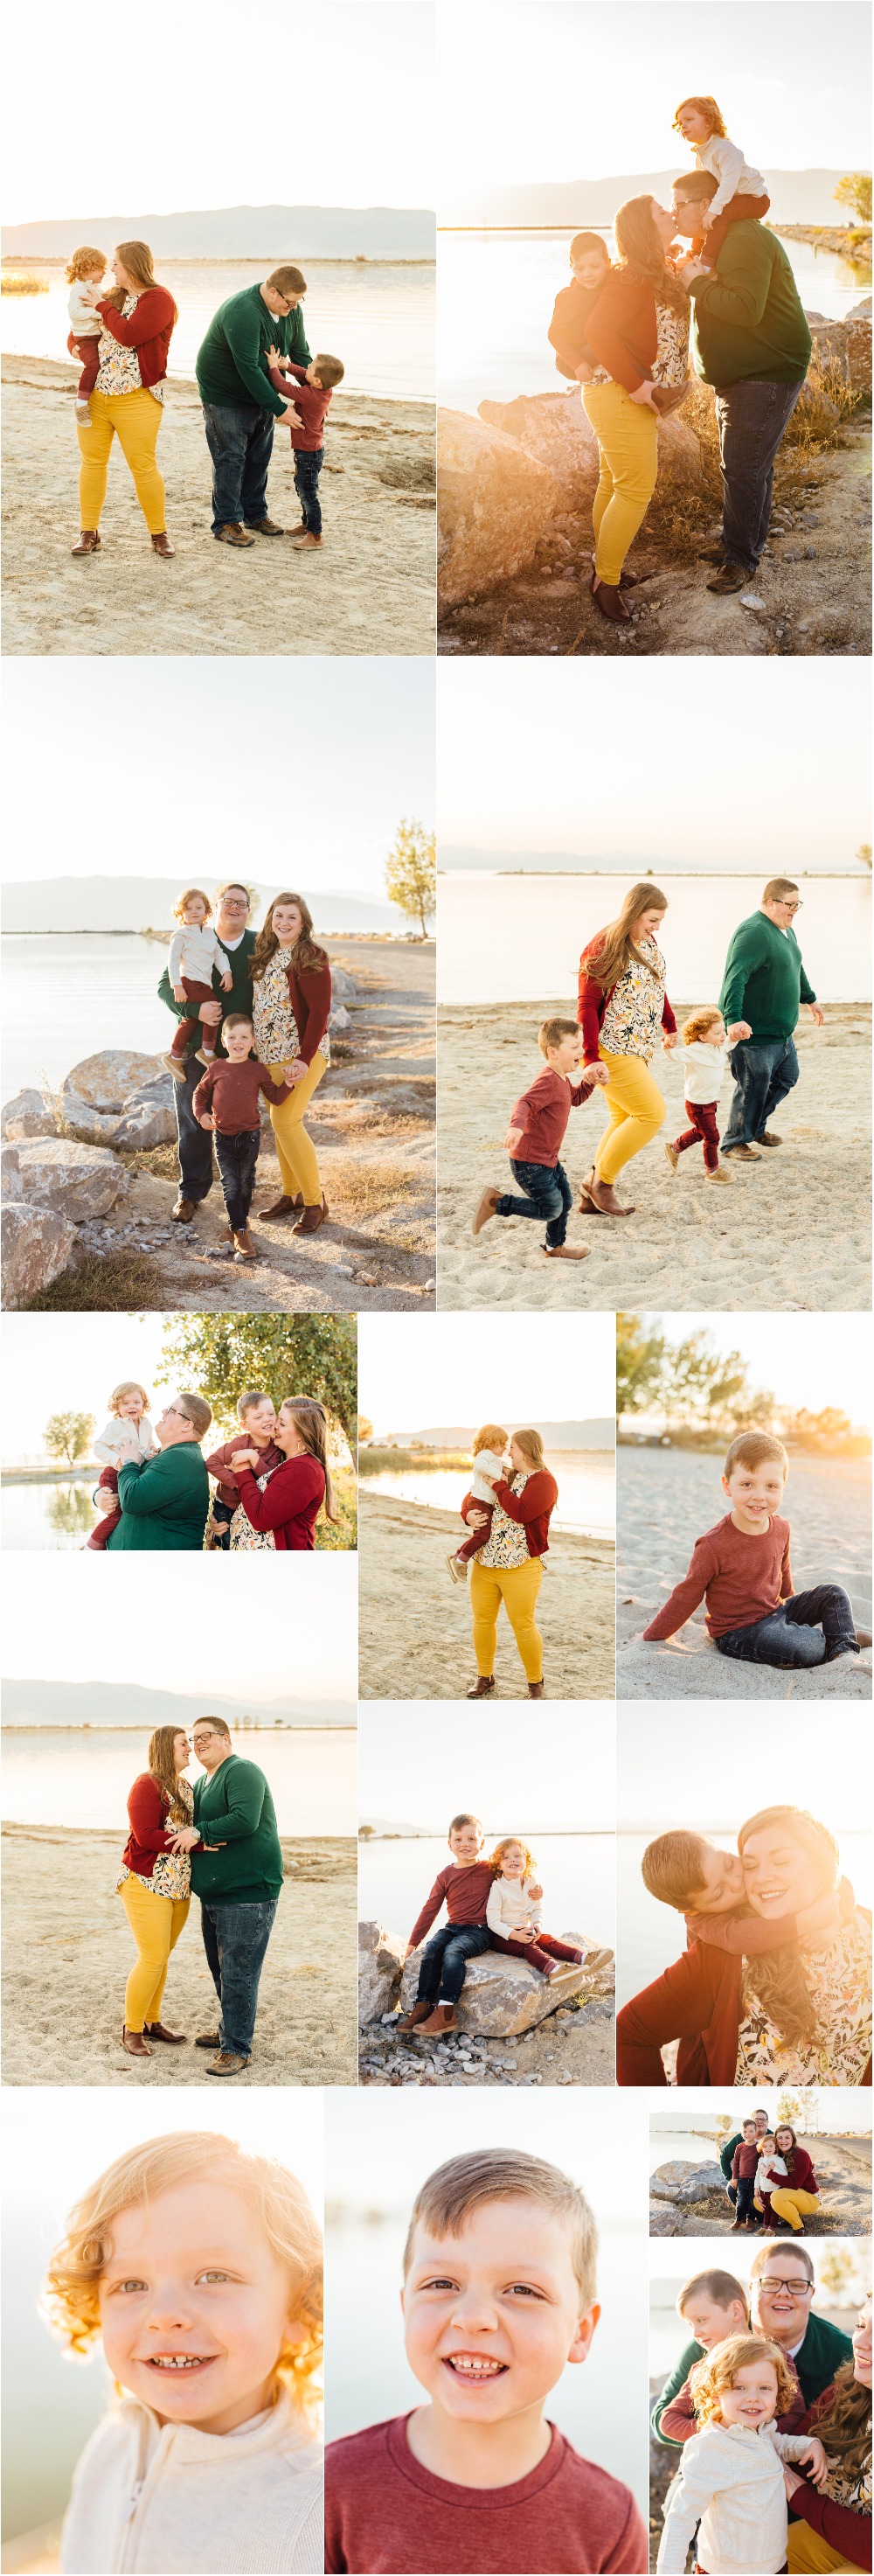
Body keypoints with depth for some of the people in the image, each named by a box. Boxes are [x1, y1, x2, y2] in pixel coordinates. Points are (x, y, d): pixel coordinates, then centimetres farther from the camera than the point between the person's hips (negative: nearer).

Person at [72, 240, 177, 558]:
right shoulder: (114, 295, 16)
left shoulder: (158, 298, -8)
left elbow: (129, 335, -22)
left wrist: (103, 306, -10)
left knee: (143, 466, -3)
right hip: (94, 394, 7)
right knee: (92, 461, 6)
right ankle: (88, 532, 13)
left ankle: (159, 534, 10)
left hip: (136, 398, -7)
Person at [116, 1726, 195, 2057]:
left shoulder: (186, 1787, 11)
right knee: (153, 1959, -6)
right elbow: (146, 1835, -22)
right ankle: (132, 2030, 7)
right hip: (147, 1884, -7)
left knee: (162, 1957, 13)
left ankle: (152, 2021, 25)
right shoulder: (147, 1785, -13)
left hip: (179, 1887, 7)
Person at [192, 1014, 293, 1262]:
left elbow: (275, 1098, 4)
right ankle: (240, 1234, -7)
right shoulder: (216, 1069, -2)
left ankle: (239, 1222, 32)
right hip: (223, 1137, 0)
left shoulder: (257, 1069, -2)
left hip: (249, 1136, 0)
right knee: (231, 1186, -7)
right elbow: (200, 1093, 11)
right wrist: (201, 1114, -6)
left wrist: (288, 1083, -12)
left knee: (246, 1185, 12)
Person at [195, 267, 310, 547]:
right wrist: (279, 408, -28)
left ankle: (255, 515, 25)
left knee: (259, 457, 12)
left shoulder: (291, 310, -5)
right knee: (230, 458, -5)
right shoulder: (243, 312, -31)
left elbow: (300, 353, 9)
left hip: (261, 394, 8)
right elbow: (248, 368, -32)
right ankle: (226, 523, 3)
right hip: (225, 395, -8)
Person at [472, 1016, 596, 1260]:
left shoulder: (563, 1080, 9)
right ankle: (496, 1202, 3)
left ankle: (554, 1247, 37)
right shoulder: (548, 1081, -24)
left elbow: (575, 1099, 29)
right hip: (530, 1162, -10)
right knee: (551, 1209, -4)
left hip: (549, 1158, 10)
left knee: (565, 1200, 18)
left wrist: (588, 1082, 9)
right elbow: (524, 1104, -38)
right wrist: (516, 1126, -58)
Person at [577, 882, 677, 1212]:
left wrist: (669, 1026, 24)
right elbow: (587, 1006, -18)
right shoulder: (603, 949, -17)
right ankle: (601, 1182, 1)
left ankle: (591, 1198, 19)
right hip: (610, 1050, -9)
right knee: (651, 1113, -11)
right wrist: (591, 1058, -23)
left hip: (638, 1050, 9)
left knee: (625, 1119, 12)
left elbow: (657, 988, 23)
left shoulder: (648, 942, 7)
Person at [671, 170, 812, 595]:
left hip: (767, 376, -11)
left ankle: (742, 560, -3)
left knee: (743, 468, -9)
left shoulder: (745, 241, -20)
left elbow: (746, 308, -32)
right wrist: (693, 279, -3)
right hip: (740, 376, 11)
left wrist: (698, 283, -21)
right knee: (749, 466, 18)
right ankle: (742, 543, 28)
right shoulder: (720, 242, 15)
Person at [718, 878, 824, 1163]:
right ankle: (736, 1142, 15)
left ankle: (757, 1127, 36)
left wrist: (809, 999, 41)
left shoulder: (786, 931, 12)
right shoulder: (754, 933, -22)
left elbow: (796, 968, 31)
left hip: (781, 1030, 10)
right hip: (752, 1032, -10)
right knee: (753, 1087, -2)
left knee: (786, 1077, 19)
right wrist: (733, 1018, -44)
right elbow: (735, 979, -33)